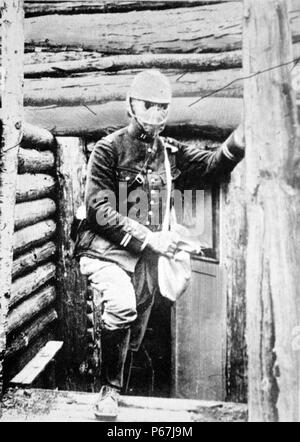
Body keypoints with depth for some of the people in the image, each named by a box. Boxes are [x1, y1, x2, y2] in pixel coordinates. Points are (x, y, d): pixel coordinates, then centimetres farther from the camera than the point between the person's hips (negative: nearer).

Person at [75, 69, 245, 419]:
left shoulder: (170, 151, 8)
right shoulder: (109, 149, -7)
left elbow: (211, 165, -4)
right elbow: (100, 210, -14)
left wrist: (240, 139, -23)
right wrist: (148, 238, -20)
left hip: (147, 256, 5)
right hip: (106, 249, -5)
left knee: (135, 335, 13)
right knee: (121, 307, -31)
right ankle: (109, 389, -9)